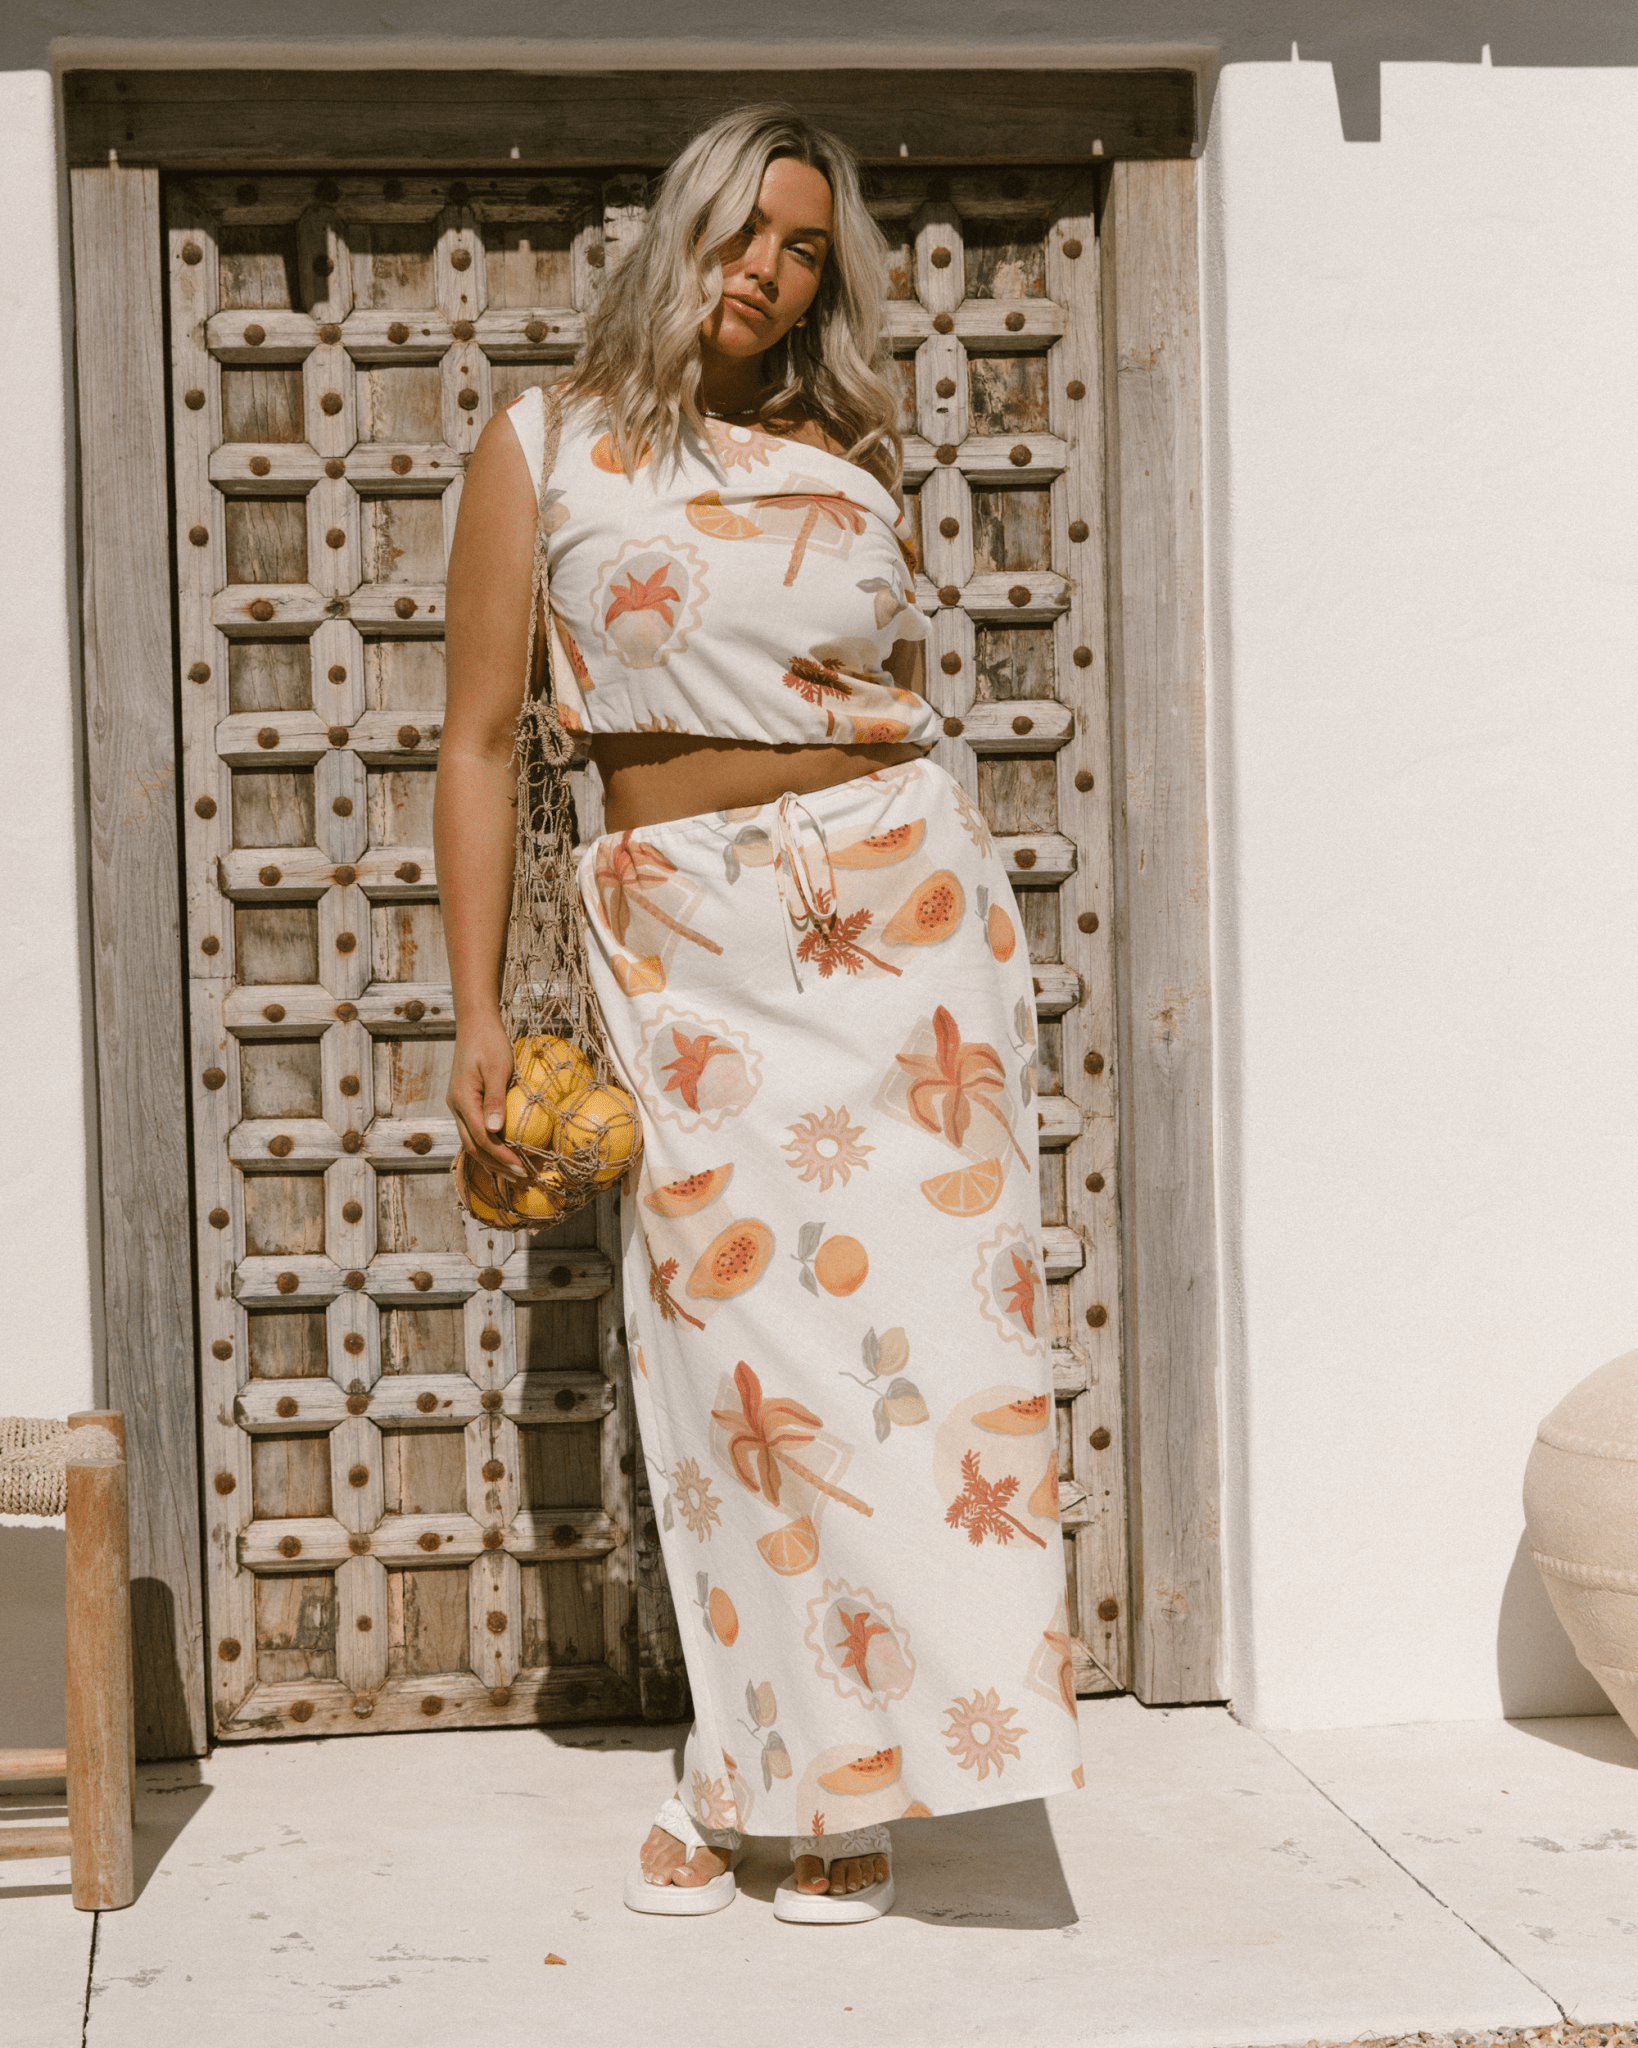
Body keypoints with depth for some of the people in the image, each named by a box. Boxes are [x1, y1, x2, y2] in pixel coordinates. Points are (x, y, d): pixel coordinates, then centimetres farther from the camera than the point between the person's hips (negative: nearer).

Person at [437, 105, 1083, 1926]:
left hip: (900, 905, 2)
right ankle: (751, 1772, 14)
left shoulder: (852, 465, 10)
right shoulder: (545, 450, 4)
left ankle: (846, 1775, 12)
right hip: (682, 938, -2)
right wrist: (477, 1012, -3)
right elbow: (480, 738, 2)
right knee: (733, 1331, -1)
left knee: (896, 1311, 0)